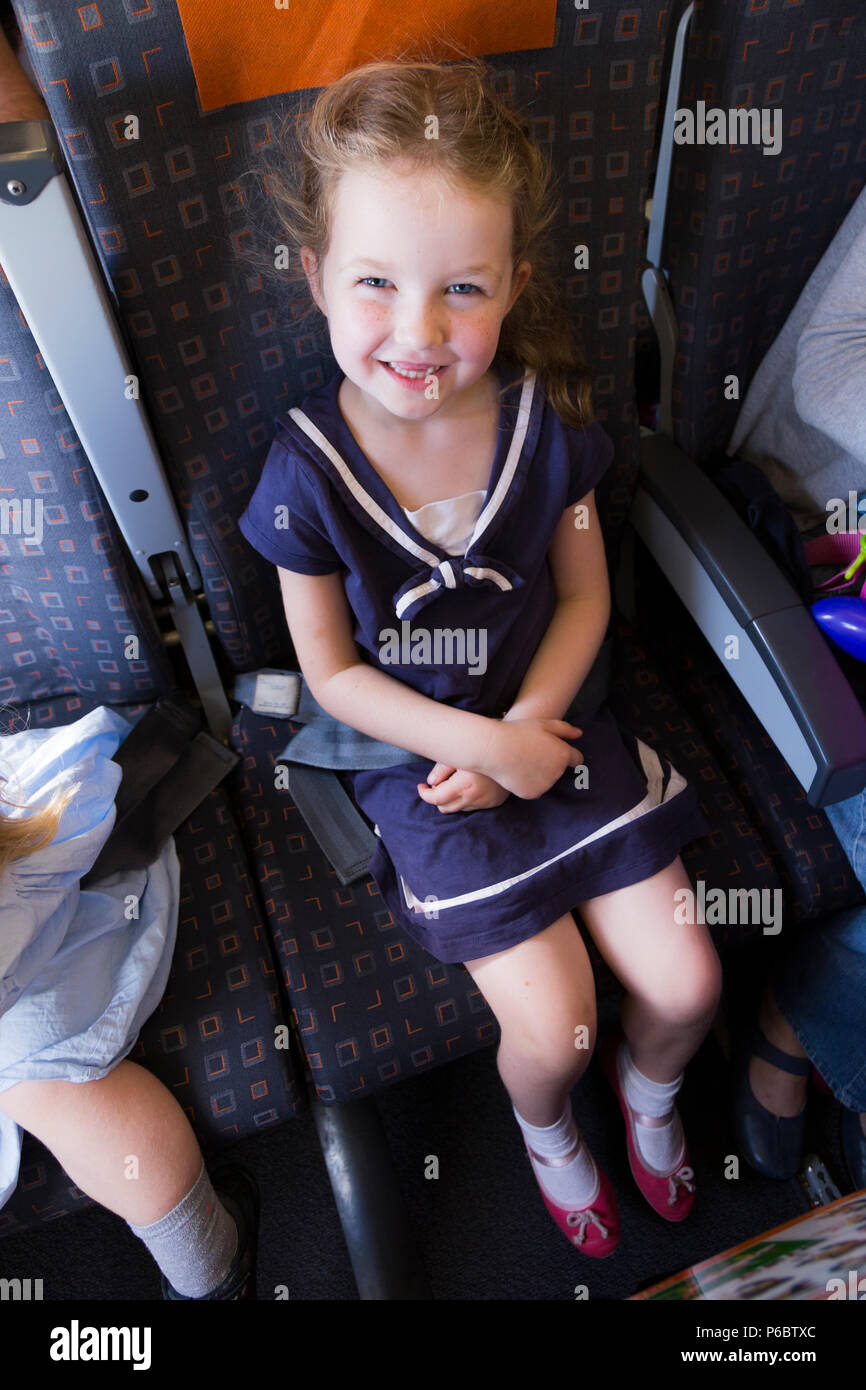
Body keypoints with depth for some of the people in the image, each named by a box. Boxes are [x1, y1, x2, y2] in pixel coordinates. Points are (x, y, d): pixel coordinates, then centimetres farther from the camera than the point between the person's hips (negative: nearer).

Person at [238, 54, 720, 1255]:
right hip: (420, 757, -2)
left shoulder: (547, 420, -10)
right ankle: (546, 1130, 35)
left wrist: (532, 724, -15)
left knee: (686, 985, 3)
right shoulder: (307, 471, -17)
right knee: (554, 1028, -5)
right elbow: (333, 672, -9)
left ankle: (650, 1094, 42)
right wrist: (480, 743, -17)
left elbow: (584, 595, -1)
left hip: (549, 723, 3)